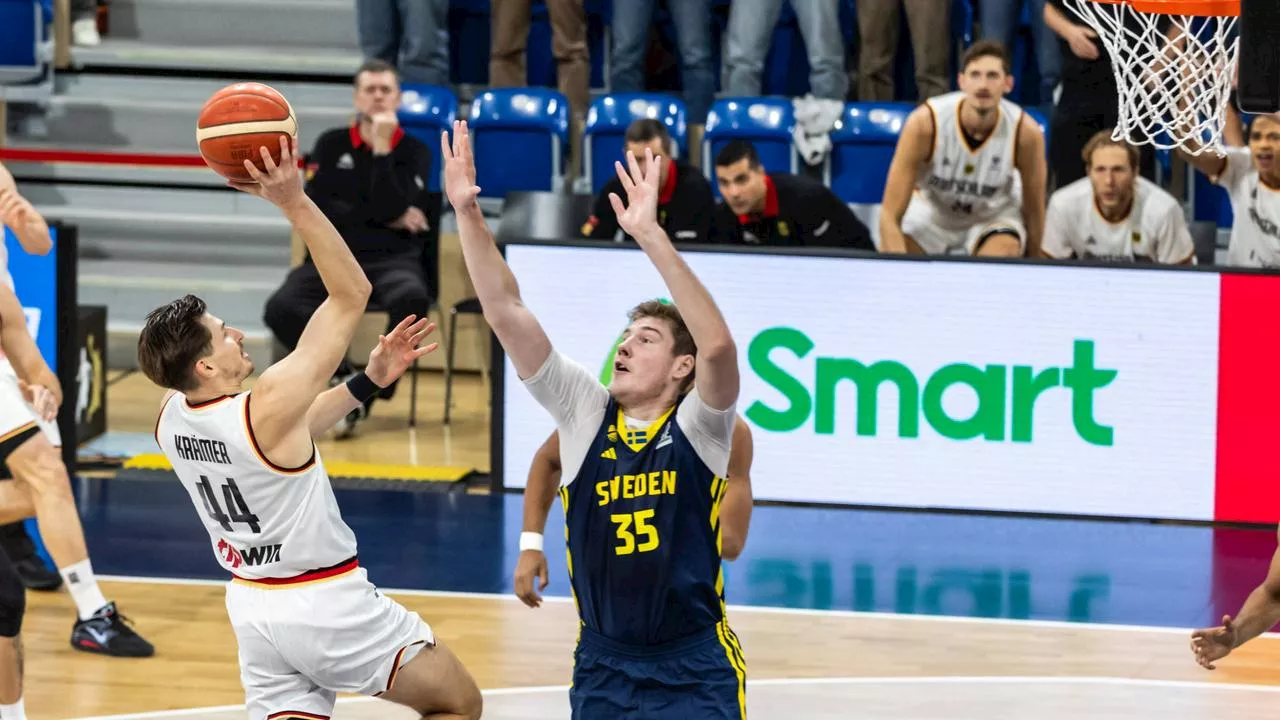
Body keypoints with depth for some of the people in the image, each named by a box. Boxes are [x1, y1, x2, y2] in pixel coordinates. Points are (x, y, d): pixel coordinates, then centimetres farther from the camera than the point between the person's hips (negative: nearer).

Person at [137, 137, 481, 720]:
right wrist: (295, 203, -28)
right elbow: (352, 293, -24)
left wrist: (370, 381, 9)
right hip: (326, 603, -7)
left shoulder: (172, 417, -3)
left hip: (254, 602, 7)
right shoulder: (266, 407, -25)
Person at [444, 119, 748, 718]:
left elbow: (717, 345, -28)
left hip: (694, 670, -3)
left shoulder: (698, 423, -8)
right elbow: (505, 313, -4)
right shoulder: (586, 411, 1)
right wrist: (467, 213, -13)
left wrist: (650, 235, -34)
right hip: (603, 668, 3)